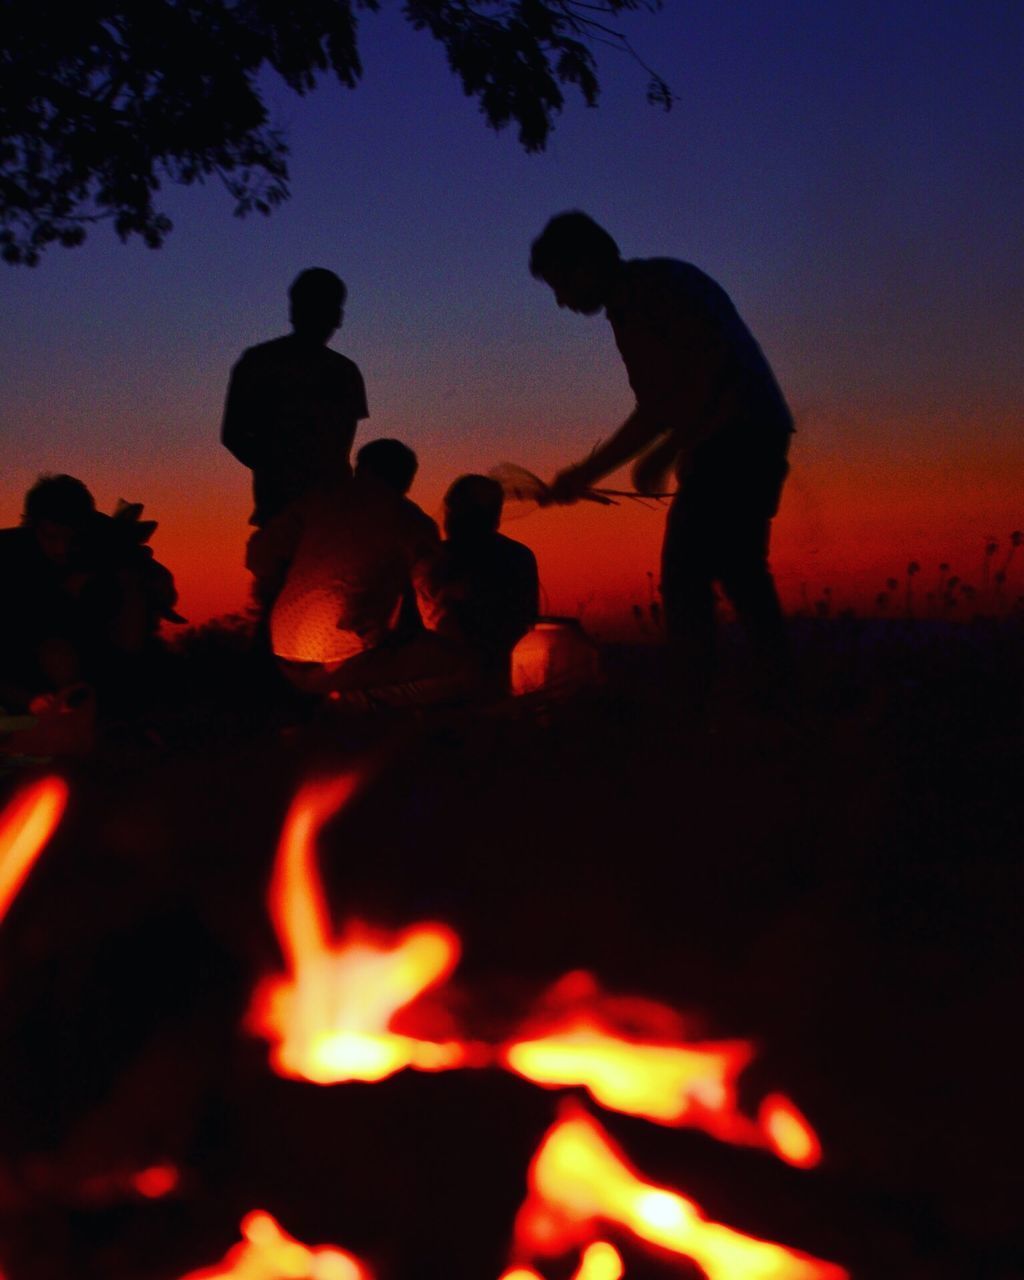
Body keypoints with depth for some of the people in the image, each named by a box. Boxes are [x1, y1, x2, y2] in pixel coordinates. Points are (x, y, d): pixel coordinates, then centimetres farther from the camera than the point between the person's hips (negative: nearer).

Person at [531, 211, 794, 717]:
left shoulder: (658, 284, -8)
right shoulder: (627, 310, 20)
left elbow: (714, 369, -19)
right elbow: (656, 410, 25)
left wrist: (664, 455, -16)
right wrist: (588, 473, 21)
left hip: (736, 440, -10)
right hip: (750, 446, 10)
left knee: (685, 580, -12)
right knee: (740, 575, 12)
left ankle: (695, 716, -15)